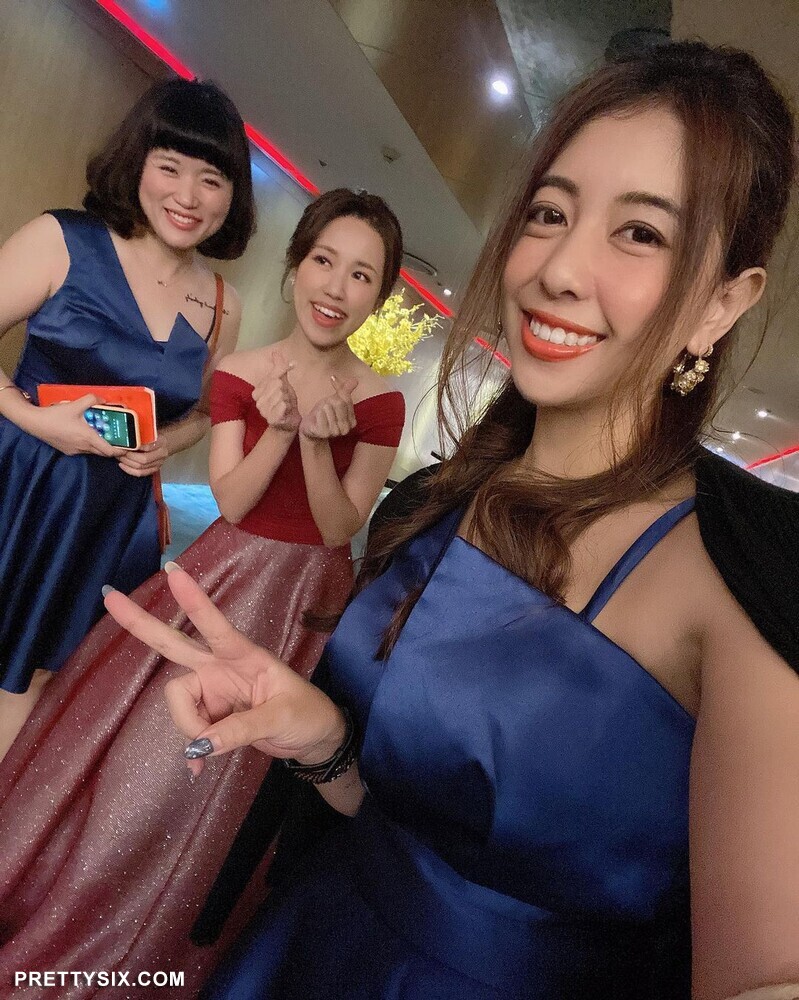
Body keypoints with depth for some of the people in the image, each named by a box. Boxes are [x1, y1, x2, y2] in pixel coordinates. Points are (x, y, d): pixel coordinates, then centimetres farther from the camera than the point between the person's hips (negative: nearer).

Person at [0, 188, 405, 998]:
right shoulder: (238, 374, -5)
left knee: (224, 782, 8)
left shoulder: (379, 404, -10)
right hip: (226, 582, 2)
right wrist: (281, 429, -25)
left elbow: (339, 528, -12)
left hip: (305, 602, -2)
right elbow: (231, 502, -10)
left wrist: (316, 442, -27)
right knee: (135, 742, 13)